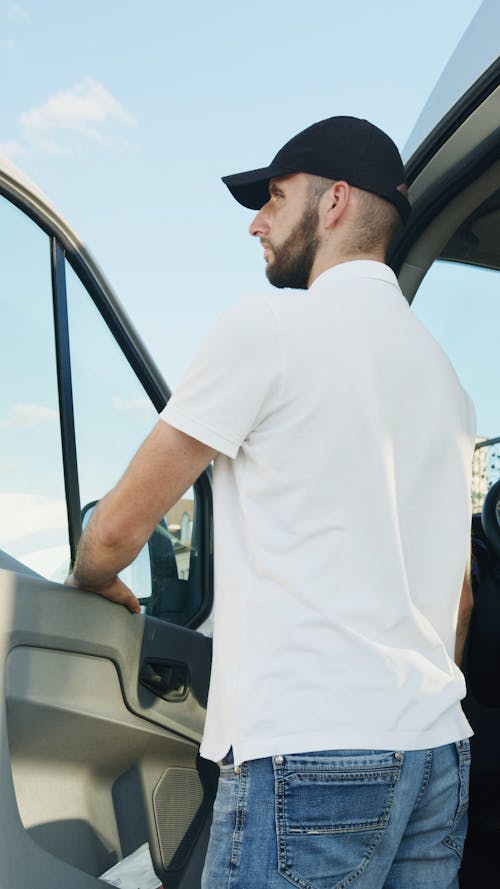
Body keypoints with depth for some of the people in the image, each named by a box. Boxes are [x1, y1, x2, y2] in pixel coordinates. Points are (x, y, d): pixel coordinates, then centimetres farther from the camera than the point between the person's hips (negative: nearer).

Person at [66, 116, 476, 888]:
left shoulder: (268, 323, -7)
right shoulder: (445, 371, 16)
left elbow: (120, 528, -3)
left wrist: (91, 582, 18)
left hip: (307, 757, -8)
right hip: (439, 750, 8)